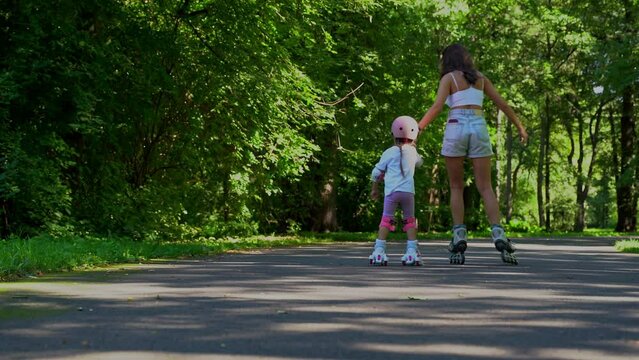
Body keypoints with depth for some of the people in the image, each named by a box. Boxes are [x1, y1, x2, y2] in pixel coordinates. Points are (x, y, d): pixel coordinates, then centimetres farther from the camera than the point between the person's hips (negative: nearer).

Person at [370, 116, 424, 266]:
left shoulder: (389, 152, 4)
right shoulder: (412, 151, 10)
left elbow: (377, 172, 7)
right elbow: (419, 162, 34)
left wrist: (374, 189, 19)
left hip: (391, 191, -1)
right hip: (408, 191, 1)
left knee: (386, 220, 3)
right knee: (410, 221, 11)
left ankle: (379, 250, -5)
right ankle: (412, 251, 3)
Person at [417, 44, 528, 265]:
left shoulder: (449, 78, 6)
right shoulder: (480, 78, 18)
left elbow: (437, 107, -8)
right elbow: (502, 103, 17)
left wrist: (416, 130, -8)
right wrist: (520, 127, 25)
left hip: (456, 128, -2)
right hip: (479, 128, 3)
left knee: (456, 187, 8)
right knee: (485, 187, 0)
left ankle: (459, 237, -3)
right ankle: (498, 235, -16)